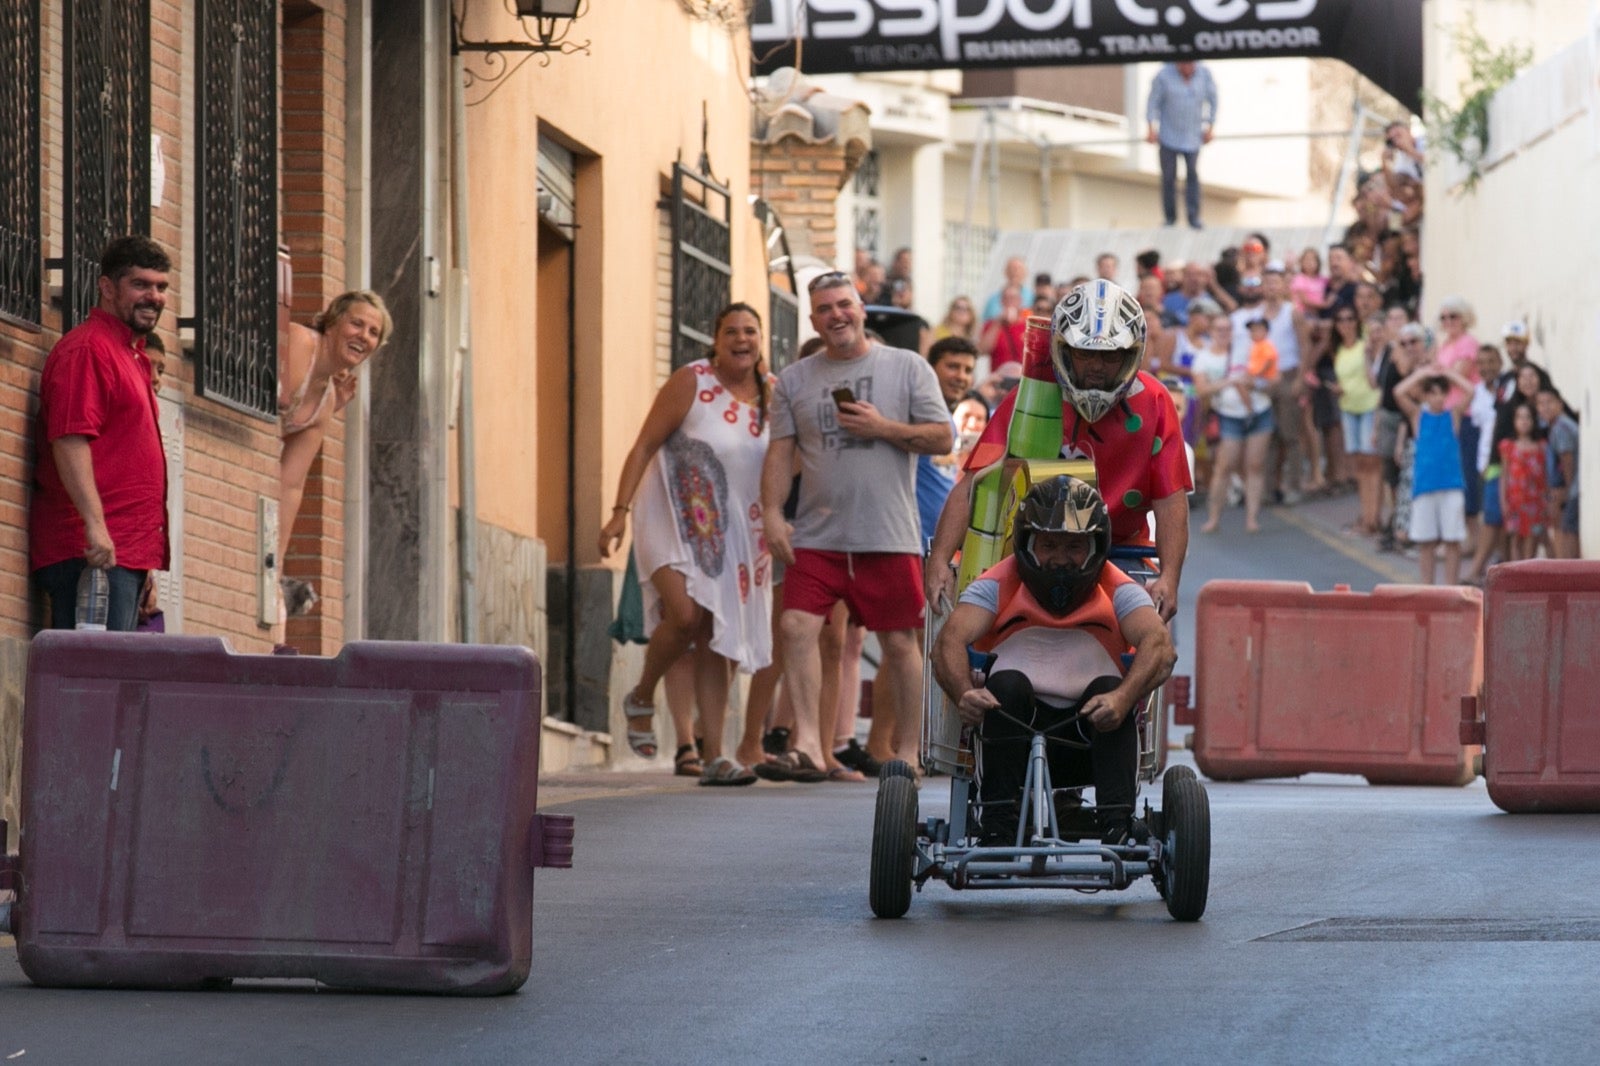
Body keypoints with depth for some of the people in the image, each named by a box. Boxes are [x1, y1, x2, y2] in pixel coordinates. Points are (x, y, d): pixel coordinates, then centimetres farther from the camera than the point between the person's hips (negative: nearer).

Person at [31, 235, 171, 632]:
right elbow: (69, 442, -18)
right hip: (91, 554, -10)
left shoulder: (132, 356, 24)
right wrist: (95, 525, -27)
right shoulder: (87, 348, -7)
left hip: (124, 554, 10)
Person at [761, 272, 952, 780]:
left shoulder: (907, 367, 4)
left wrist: (882, 428, -11)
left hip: (889, 535, -2)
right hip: (817, 537, 2)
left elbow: (942, 438, 0)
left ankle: (906, 750, 15)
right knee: (797, 627, -15)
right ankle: (808, 743, -17)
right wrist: (773, 516, -4)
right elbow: (780, 453, 8)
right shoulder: (794, 379, 11)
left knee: (899, 642, 3)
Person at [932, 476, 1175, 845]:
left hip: (1091, 733, 0)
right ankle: (997, 827, -32)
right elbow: (950, 641, -13)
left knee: (1110, 689, -27)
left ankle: (1117, 827, -36)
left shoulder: (1117, 592, 5)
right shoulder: (998, 587, 6)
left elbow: (1160, 648, -16)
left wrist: (1122, 698, -38)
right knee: (1006, 684, -28)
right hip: (1013, 730, 0)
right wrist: (964, 693, -36)